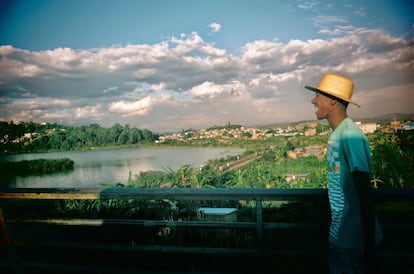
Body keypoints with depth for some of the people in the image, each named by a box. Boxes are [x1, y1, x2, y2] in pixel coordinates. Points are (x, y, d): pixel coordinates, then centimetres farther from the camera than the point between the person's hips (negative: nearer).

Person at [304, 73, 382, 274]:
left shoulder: (350, 136, -21)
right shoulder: (336, 134, 6)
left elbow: (365, 194, -21)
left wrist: (368, 244, -18)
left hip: (354, 239, -8)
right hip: (338, 234, 8)